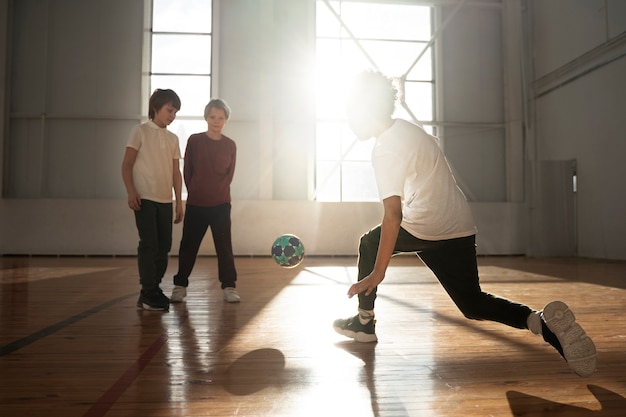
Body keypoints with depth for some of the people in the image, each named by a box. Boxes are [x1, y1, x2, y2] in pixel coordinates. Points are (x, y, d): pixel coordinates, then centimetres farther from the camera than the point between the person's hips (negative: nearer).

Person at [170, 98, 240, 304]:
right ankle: (180, 286, 19)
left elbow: (229, 174, 6)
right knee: (188, 246, 6)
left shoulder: (230, 145, 3)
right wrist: (195, 192, 1)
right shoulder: (194, 141, 0)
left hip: (220, 204, 1)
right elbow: (187, 171, 2)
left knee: (224, 246, 1)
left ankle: (229, 286, 10)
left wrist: (216, 192, -1)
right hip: (195, 203, 0)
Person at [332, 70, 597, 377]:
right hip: (459, 229, 8)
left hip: (429, 230, -8)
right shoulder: (404, 129, 12)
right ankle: (539, 320, -9)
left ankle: (364, 322, 19)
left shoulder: (386, 148, -15)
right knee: (473, 304, 14)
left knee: (370, 244, 16)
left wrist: (377, 274, -20)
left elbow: (393, 215, -22)